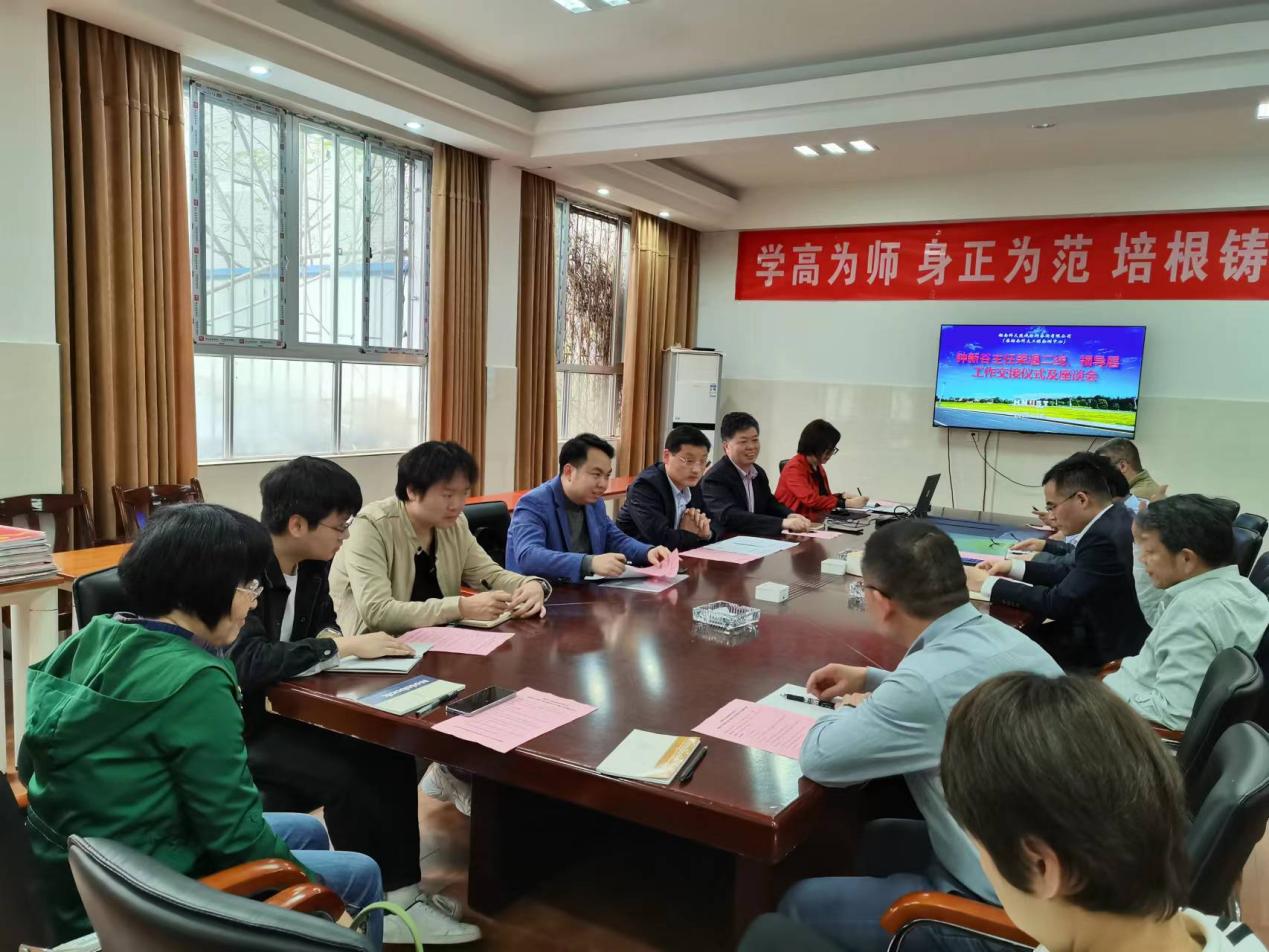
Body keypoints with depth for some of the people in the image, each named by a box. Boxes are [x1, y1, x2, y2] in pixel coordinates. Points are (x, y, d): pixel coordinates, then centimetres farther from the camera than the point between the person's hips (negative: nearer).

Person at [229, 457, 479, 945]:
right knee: (347, 777, -24)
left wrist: (332, 639, -9)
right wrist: (344, 646, -29)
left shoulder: (312, 563, 0)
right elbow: (247, 663, -35)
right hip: (236, 726, -8)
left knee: (391, 758, -10)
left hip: (285, 706, 8)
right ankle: (386, 908, -5)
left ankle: (401, 895, -2)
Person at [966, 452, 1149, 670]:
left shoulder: (1104, 537, -28)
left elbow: (1058, 603, -25)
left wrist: (988, 584, -17)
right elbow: (1074, 573, 10)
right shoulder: (1114, 518, 0)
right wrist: (1015, 567, 2)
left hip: (1113, 649, -8)